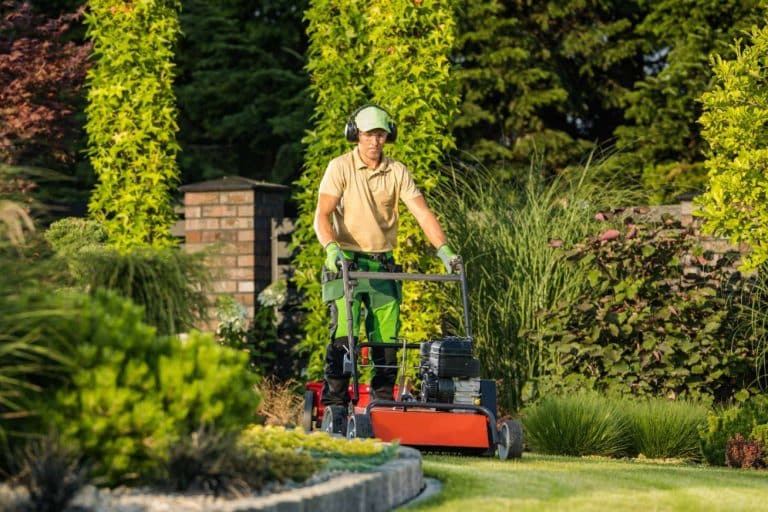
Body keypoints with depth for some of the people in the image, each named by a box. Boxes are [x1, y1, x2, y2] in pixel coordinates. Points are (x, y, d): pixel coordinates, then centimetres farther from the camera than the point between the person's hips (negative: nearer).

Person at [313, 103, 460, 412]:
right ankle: (334, 403, -11)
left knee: (386, 336, -1)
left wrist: (443, 249, -14)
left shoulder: (397, 172, 6)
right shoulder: (340, 168, -4)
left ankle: (383, 399, 9)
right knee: (344, 332, -14)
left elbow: (422, 213, 0)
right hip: (346, 262, -3)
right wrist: (331, 247, -30)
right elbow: (322, 215, -12)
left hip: (383, 264, 3)